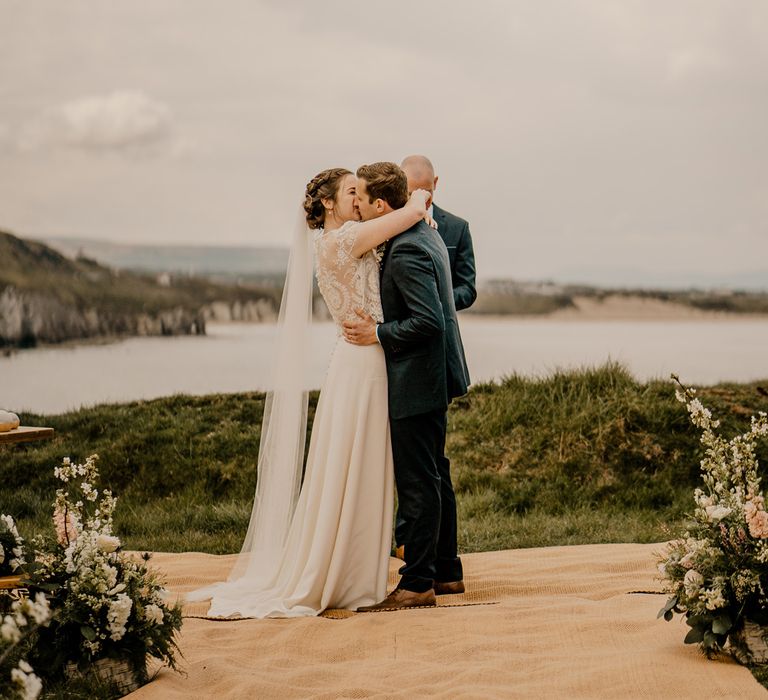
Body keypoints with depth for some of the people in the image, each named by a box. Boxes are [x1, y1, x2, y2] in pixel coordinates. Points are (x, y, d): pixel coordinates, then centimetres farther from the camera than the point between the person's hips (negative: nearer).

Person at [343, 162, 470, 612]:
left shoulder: (406, 251, -21)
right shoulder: (426, 234, 11)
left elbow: (428, 320, -26)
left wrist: (379, 334, -16)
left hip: (416, 383, -11)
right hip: (435, 377, 11)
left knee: (417, 484, -5)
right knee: (435, 477, 17)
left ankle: (417, 584, 1)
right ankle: (446, 571, 26)